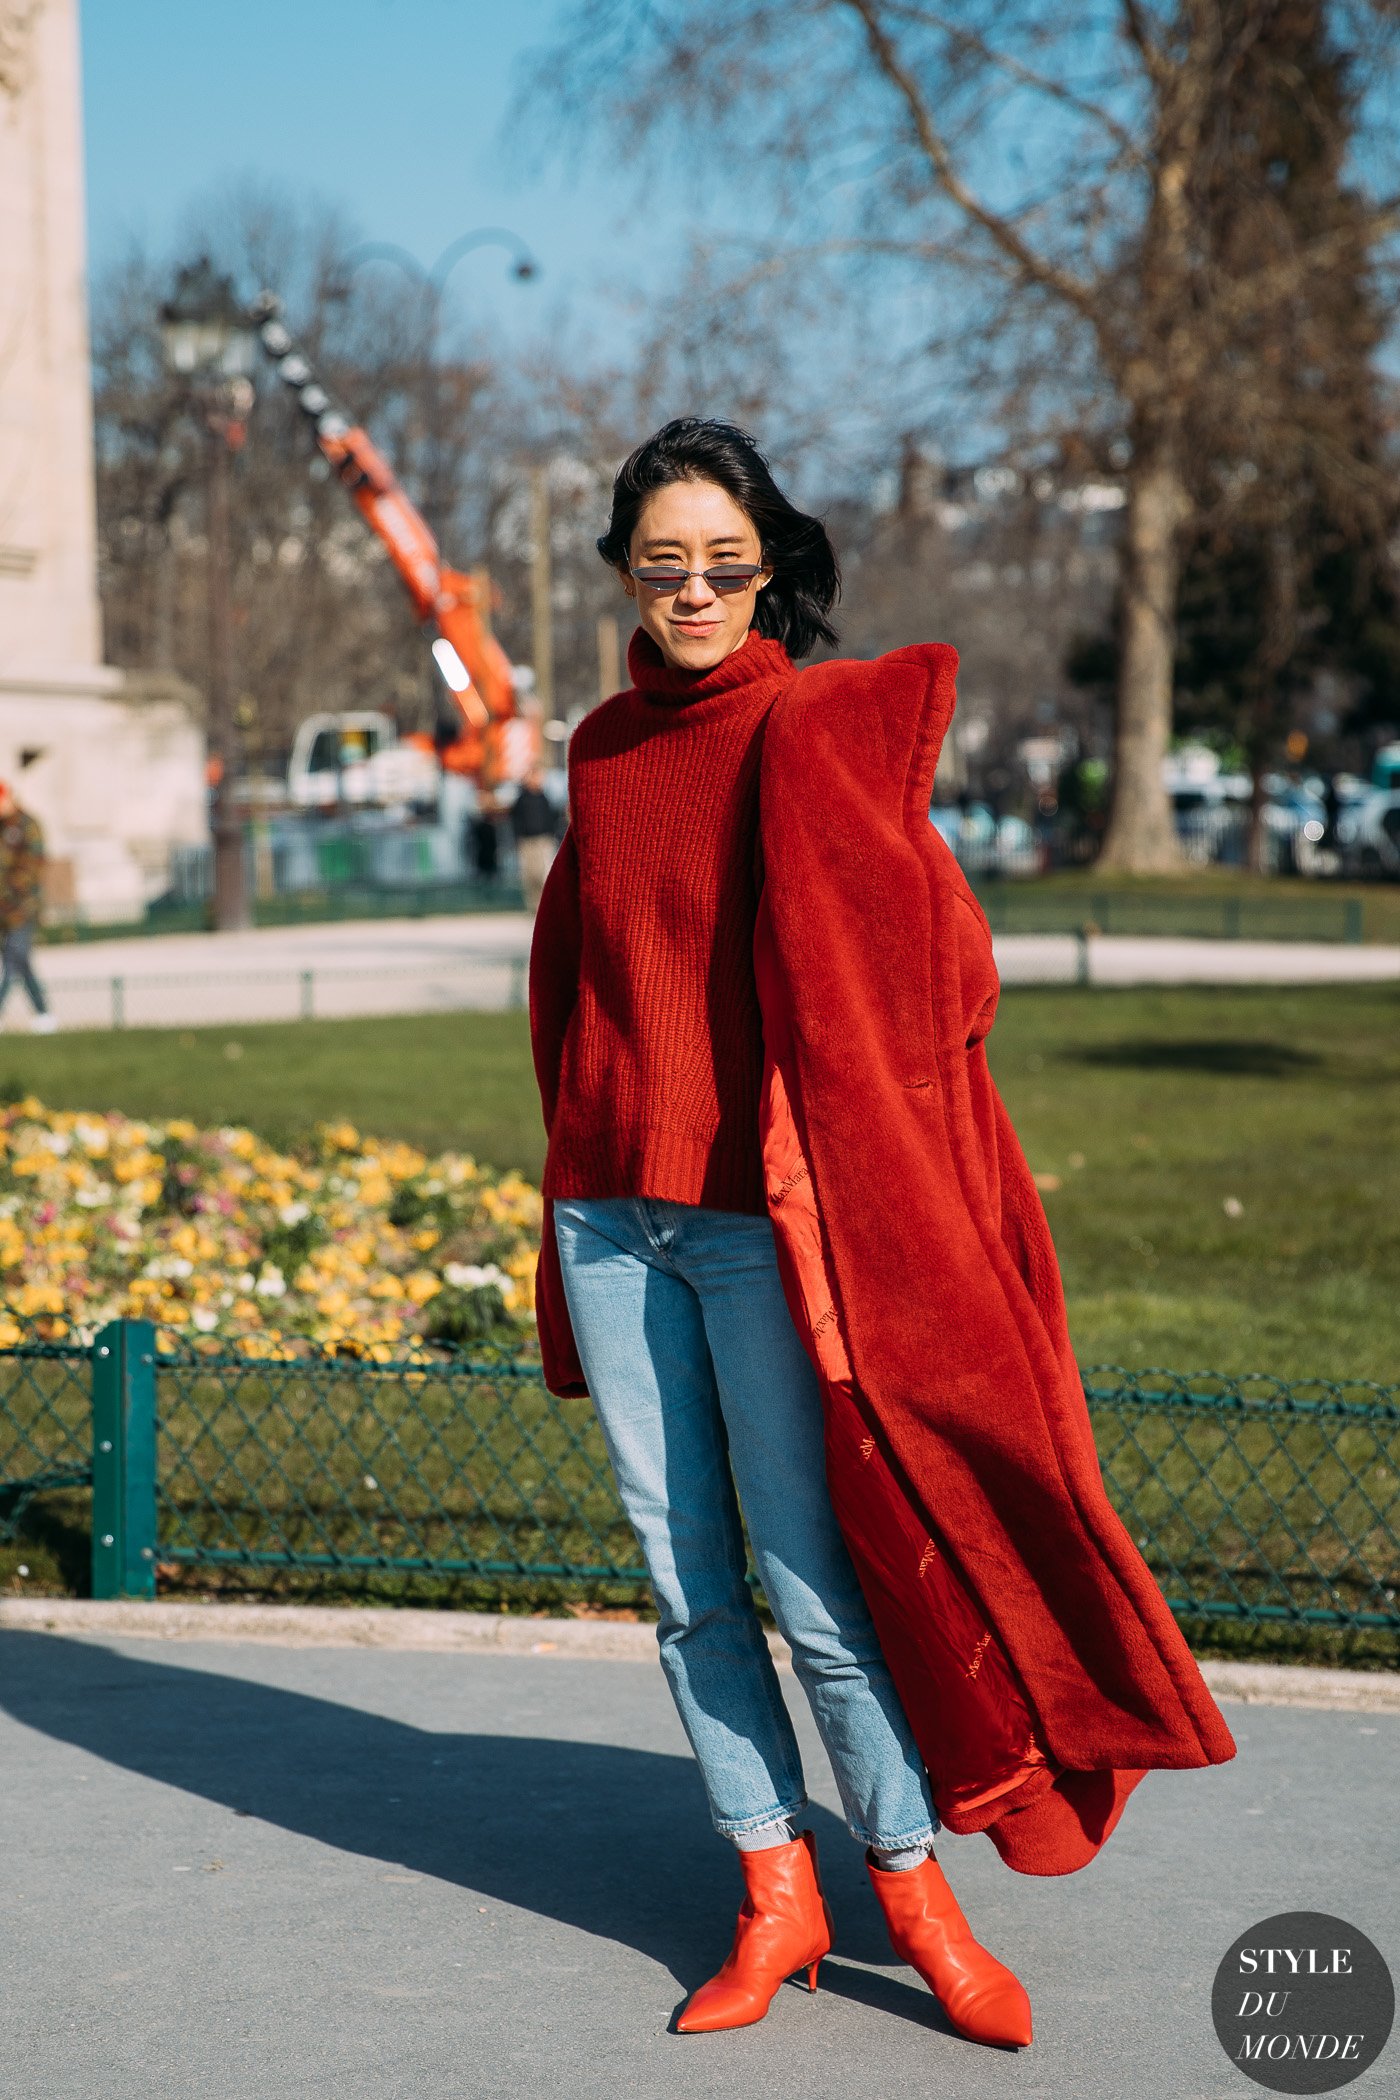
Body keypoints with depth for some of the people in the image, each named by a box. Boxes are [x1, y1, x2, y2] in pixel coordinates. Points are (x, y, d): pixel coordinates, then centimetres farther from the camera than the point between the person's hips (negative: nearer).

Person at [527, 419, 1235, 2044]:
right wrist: (585, 1150, 14)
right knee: (684, 1583, 8)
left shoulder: (819, 732, -7)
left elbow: (938, 955, -12)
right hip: (612, 1209, 6)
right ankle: (777, 1897, 19)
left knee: (805, 1575, -4)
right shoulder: (605, 751, 10)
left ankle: (913, 1883, 14)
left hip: (763, 1211, -5)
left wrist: (823, 1145, -11)